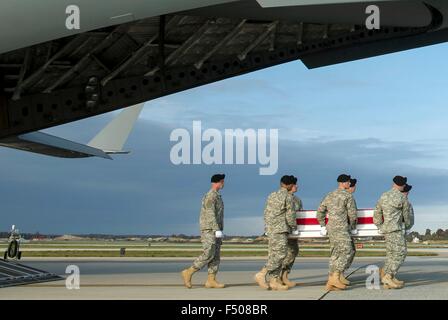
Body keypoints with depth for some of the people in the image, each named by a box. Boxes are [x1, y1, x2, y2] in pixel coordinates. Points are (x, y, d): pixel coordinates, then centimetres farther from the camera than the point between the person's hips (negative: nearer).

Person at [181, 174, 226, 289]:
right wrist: (217, 230, -26)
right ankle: (188, 273, -5)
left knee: (216, 256, 4)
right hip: (209, 230, -10)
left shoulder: (216, 196, 18)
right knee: (208, 255, -12)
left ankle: (211, 280, 2)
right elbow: (210, 214, -22)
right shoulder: (210, 196, -15)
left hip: (214, 231, 10)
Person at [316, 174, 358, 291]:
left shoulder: (329, 196, 17)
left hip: (330, 229, 8)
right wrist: (353, 228, 7)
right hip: (342, 228, -8)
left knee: (335, 254, 12)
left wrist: (323, 226, 20)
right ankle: (336, 277, -20)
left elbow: (320, 212, 16)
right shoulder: (348, 196, -5)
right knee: (346, 252, -8)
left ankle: (331, 282, 11)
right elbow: (352, 214, -6)